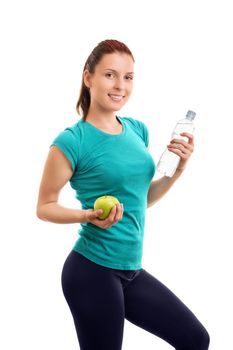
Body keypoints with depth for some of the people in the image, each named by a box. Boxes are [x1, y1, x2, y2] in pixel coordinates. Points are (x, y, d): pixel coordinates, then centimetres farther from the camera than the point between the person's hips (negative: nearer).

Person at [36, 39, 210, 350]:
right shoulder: (72, 141, -14)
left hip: (131, 270, 7)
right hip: (92, 271, -7)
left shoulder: (138, 130, 6)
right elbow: (45, 207, -7)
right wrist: (90, 215, -23)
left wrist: (179, 168, 0)